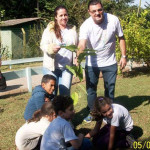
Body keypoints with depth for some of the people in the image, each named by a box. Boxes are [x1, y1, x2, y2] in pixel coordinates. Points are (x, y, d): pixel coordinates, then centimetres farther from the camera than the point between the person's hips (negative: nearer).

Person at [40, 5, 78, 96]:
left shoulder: (72, 30, 10)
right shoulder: (50, 29, 0)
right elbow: (43, 45, -6)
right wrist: (52, 48, -27)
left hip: (67, 67, 2)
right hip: (51, 67, -2)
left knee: (66, 94, 4)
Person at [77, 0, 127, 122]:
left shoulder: (113, 20, -17)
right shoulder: (86, 26, -24)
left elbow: (121, 38, -2)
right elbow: (82, 45, -39)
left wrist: (124, 56, -2)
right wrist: (78, 57, -59)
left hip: (110, 62, 1)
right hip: (92, 63, -1)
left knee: (110, 89, 12)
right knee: (91, 89, 10)